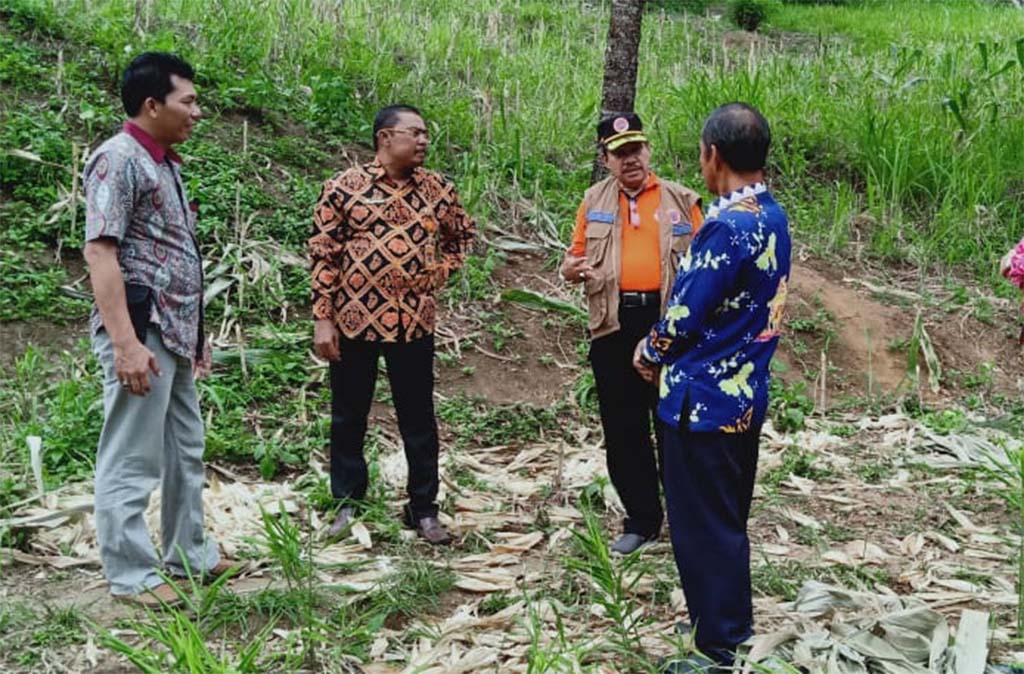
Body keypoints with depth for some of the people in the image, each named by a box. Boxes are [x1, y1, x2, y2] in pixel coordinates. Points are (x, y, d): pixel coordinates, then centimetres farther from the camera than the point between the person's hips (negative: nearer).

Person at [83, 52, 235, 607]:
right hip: (141, 332, -10)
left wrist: (194, 332, 21)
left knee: (184, 451, 16)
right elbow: (100, 253, -19)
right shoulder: (119, 159, -12)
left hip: (174, 332, 10)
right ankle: (130, 574, 8)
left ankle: (187, 552, 29)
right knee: (132, 458, -1)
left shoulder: (164, 163, 17)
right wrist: (125, 343, -25)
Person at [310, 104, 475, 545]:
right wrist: (322, 319, -8)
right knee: (348, 418, 10)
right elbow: (323, 255, -4)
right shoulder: (344, 187, -4)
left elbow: (462, 234, 21)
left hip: (413, 322, 2)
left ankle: (423, 509, 19)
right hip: (353, 321, -2)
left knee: (419, 419, 8)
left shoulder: (437, 189, 4)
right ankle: (348, 504, 24)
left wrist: (440, 273, 5)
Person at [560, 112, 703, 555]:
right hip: (614, 324, 3)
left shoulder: (680, 199, 6)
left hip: (670, 320, -2)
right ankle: (641, 519, 20)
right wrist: (574, 269, -8)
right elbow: (574, 259, 16)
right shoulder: (595, 201, 12)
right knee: (622, 427, 7)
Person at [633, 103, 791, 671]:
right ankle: (735, 624, 36)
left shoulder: (727, 226, -23)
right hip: (745, 391, 9)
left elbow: (684, 316, -17)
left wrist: (649, 353, 1)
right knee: (729, 518, 21)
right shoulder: (772, 217, 5)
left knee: (703, 527, 4)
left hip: (704, 399, -9)